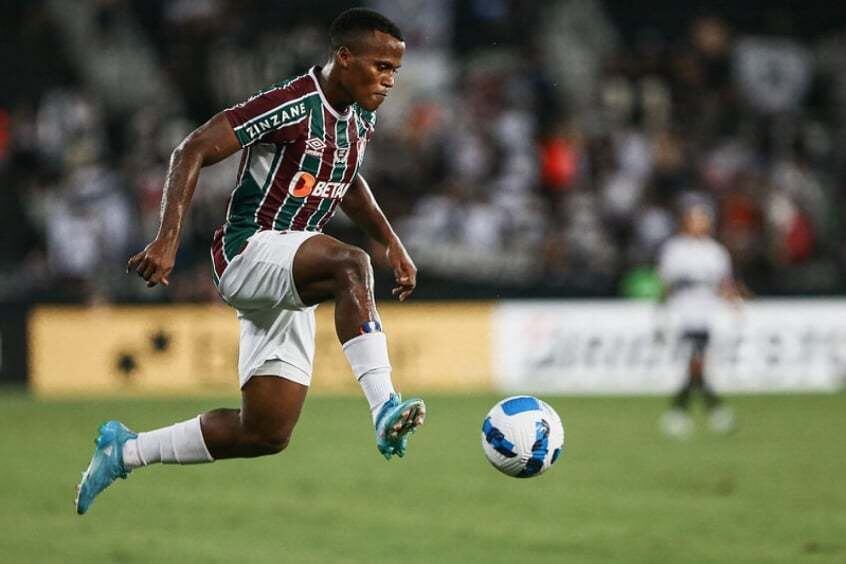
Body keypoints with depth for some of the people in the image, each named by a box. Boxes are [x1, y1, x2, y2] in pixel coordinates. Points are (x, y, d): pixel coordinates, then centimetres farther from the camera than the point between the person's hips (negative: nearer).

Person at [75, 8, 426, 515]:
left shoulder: (361, 120, 9)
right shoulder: (294, 105, -17)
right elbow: (193, 151, -19)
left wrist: (392, 242, 20)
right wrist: (168, 241, -27)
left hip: (289, 284, 9)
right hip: (249, 251, -9)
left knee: (266, 435, 5)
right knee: (351, 264, -37)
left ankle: (125, 451, 22)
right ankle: (385, 409, -45)